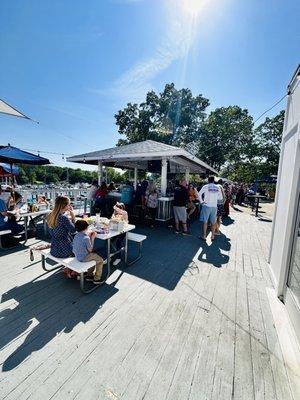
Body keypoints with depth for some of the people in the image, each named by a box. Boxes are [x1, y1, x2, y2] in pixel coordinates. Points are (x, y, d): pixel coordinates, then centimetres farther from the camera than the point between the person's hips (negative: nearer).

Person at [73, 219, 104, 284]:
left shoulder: (76, 236, -1)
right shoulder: (86, 238, -26)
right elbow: (90, 250, -17)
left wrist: (88, 235, 4)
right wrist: (92, 238, -14)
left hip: (77, 256, 9)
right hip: (84, 258, -9)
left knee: (94, 255, 28)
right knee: (100, 260, 7)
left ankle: (89, 275, 34)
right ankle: (97, 279, 18)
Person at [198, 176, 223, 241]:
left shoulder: (206, 186, -5)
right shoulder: (217, 187, 5)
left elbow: (199, 194, -16)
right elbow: (220, 198, 10)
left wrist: (202, 201, -7)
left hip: (207, 206, -3)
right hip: (214, 206, 3)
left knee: (205, 221, 5)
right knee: (213, 222, 11)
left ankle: (204, 236, 11)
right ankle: (212, 236, 19)